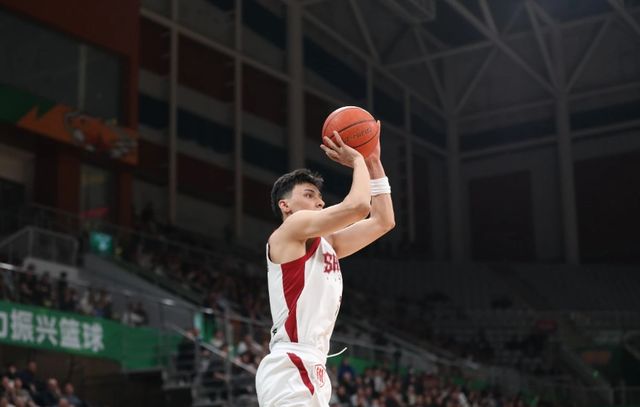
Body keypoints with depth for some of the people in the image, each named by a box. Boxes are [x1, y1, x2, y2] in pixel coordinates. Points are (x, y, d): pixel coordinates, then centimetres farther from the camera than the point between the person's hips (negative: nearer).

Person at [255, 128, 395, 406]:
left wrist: (373, 163, 19)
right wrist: (358, 161, 0)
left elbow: (383, 220, 22)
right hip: (289, 370, -10)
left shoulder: (327, 243, 21)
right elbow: (357, 206, -17)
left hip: (311, 370, 10)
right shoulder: (292, 228, -4)